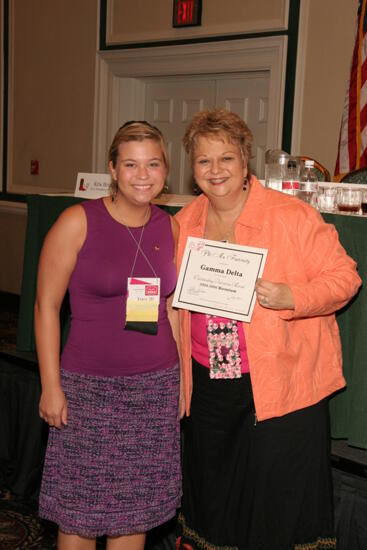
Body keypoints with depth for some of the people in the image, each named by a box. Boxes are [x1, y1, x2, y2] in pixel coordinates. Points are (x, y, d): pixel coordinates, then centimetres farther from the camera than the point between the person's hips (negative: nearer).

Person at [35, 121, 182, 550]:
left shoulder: (169, 228, 5)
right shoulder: (78, 222, -8)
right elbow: (46, 305, -7)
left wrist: (184, 375, 10)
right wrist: (51, 386, -10)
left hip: (155, 386, 4)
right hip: (89, 387, -4)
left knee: (136, 509, 14)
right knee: (80, 512, 7)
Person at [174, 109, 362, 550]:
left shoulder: (292, 216, -11)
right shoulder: (185, 223, 6)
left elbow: (344, 277, -10)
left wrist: (290, 297, -24)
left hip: (281, 385, -5)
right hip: (208, 387, 5)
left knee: (279, 506, 4)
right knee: (211, 497, 20)